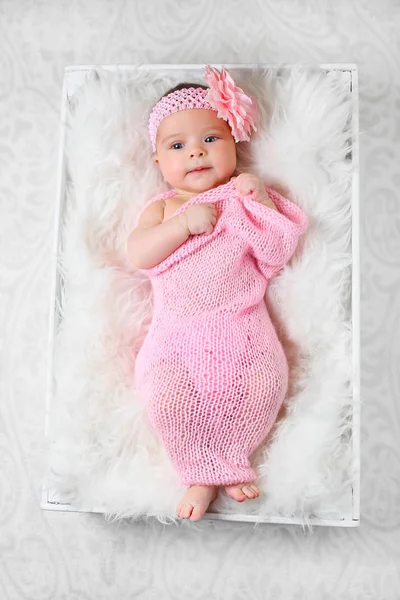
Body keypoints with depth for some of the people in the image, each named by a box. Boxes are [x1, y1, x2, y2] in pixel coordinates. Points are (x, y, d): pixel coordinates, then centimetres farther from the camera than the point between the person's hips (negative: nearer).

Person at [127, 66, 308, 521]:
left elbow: (278, 252, 3)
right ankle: (205, 472, 2)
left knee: (266, 383, -21)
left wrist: (262, 202, -9)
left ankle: (223, 461, 4)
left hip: (243, 328, 1)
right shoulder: (162, 207, 12)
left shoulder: (246, 198, 13)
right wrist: (186, 221, -14)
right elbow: (138, 254, -5)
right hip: (179, 334, 0)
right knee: (165, 394, -23)